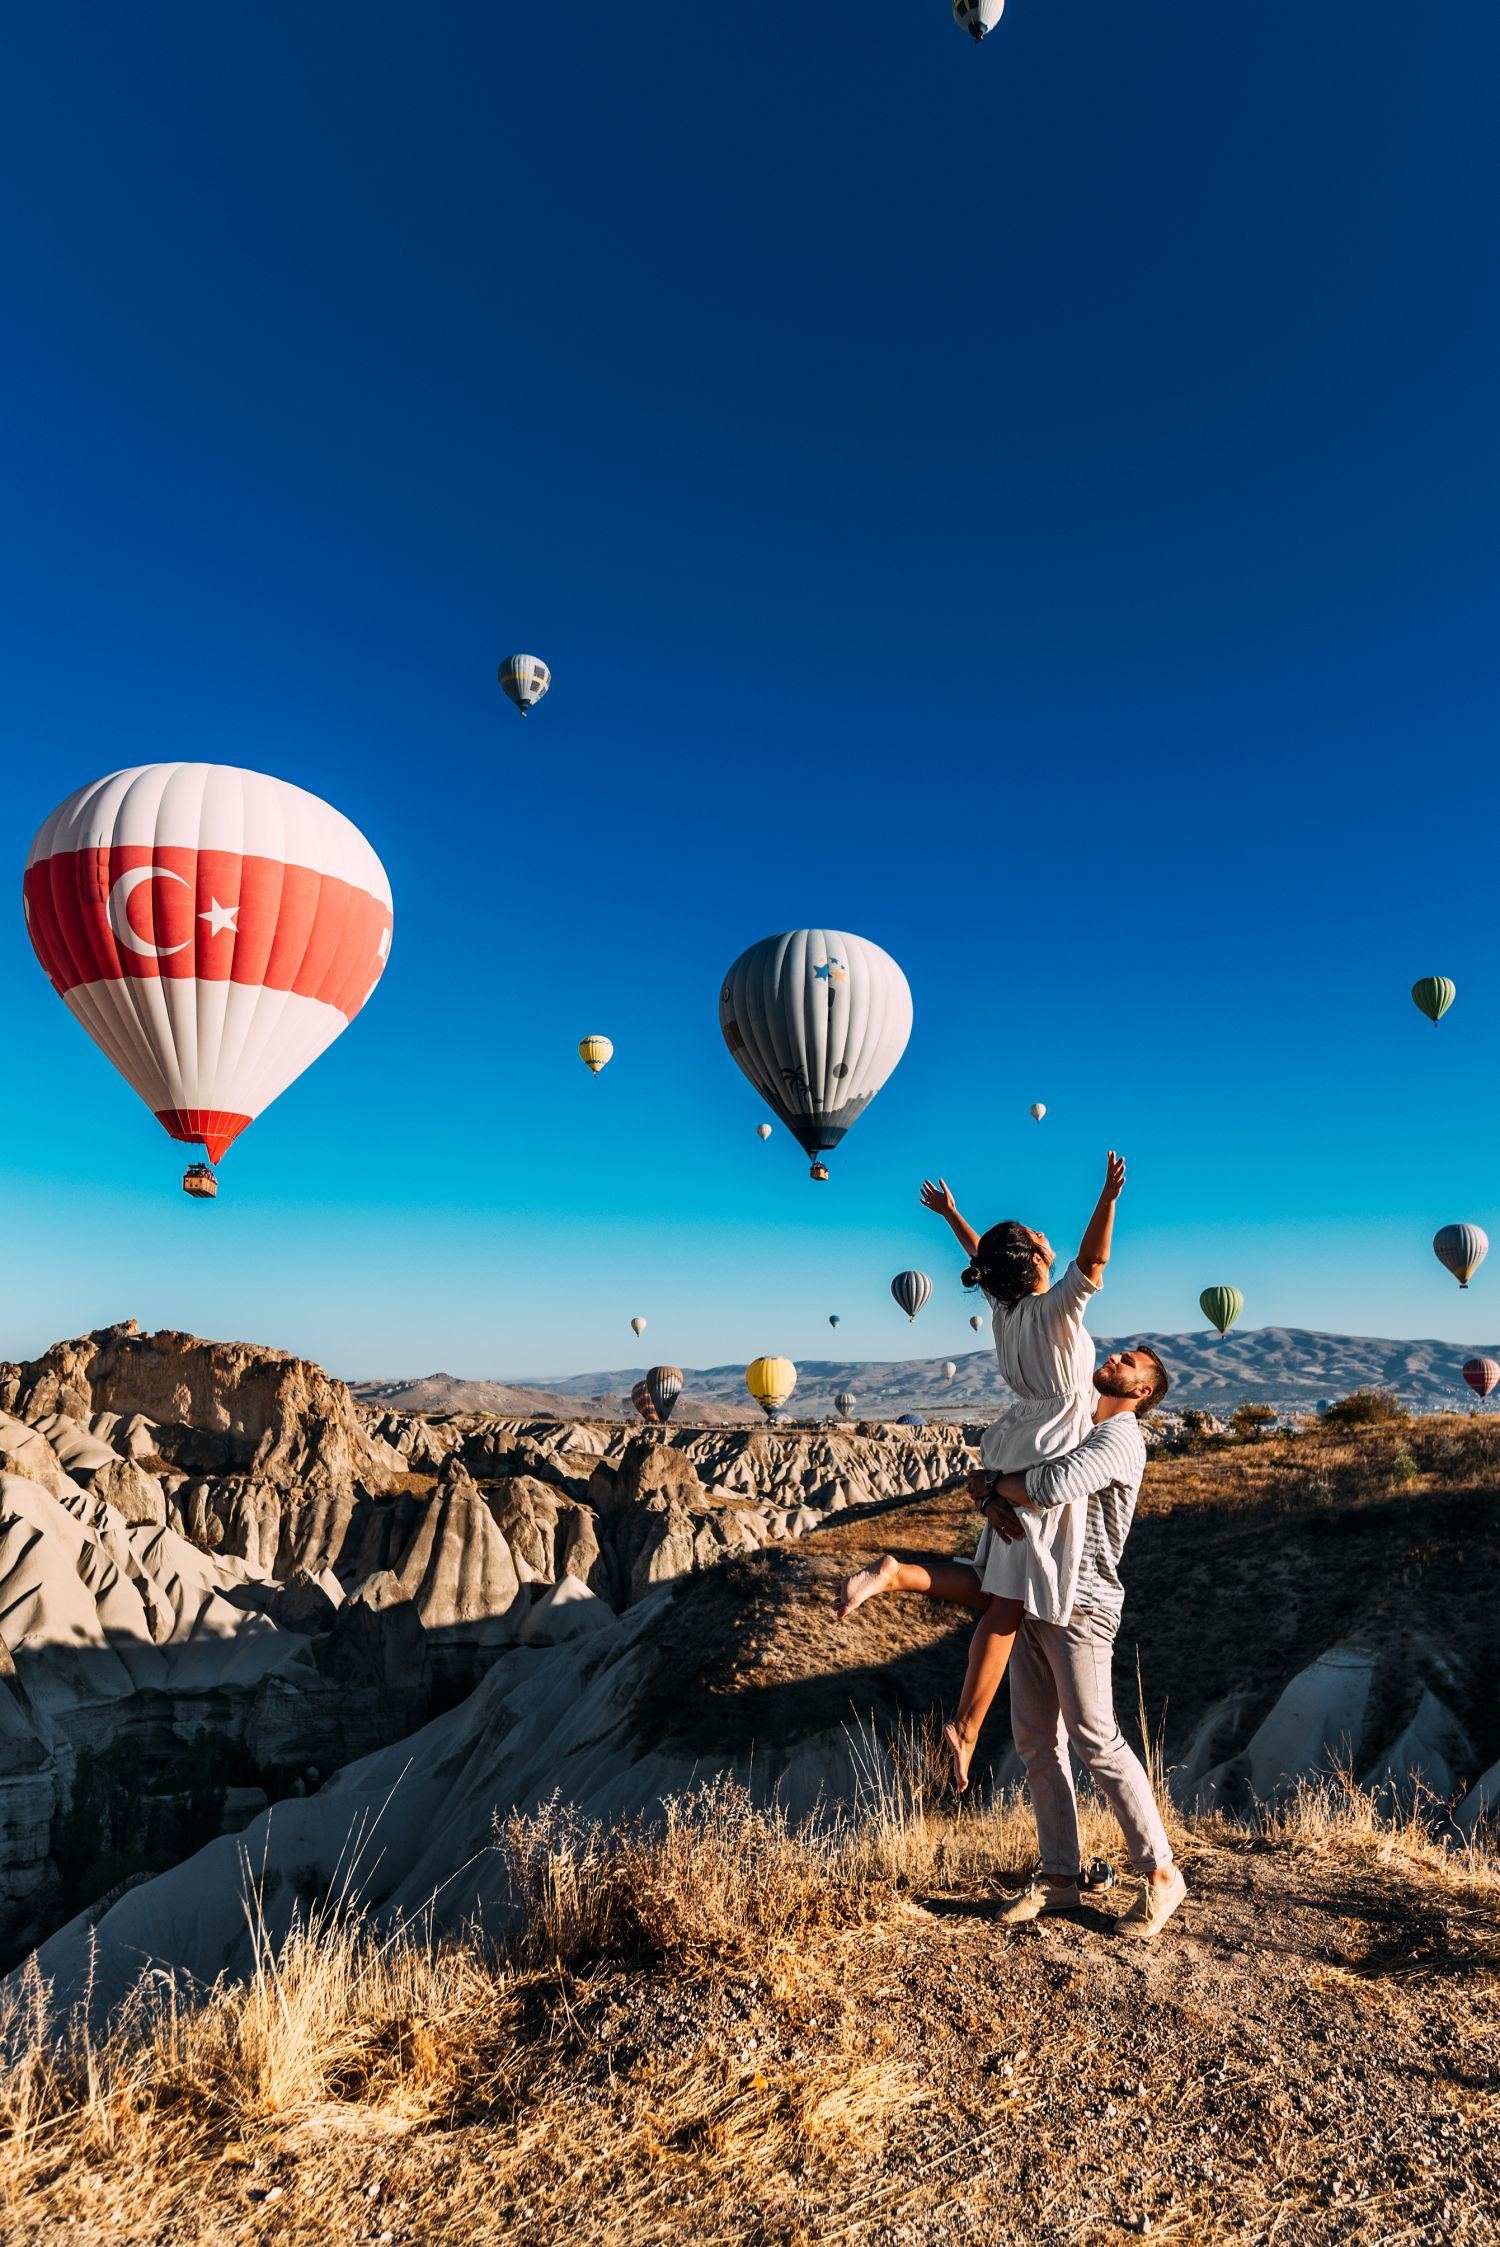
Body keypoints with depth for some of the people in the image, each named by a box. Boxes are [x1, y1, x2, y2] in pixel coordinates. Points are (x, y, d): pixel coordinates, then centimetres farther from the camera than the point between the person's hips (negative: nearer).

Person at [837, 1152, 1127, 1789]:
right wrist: (1108, 1200, -37)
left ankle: (897, 1572, -3)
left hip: (1016, 1451, 8)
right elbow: (1093, 1264, -29)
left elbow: (980, 1256, 23)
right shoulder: (1054, 1307, -14)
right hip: (1046, 1455, -8)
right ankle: (966, 1726, 1)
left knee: (995, 1589, 13)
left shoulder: (1004, 1304, 6)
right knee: (1010, 1602, -3)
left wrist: (950, 1214, 37)